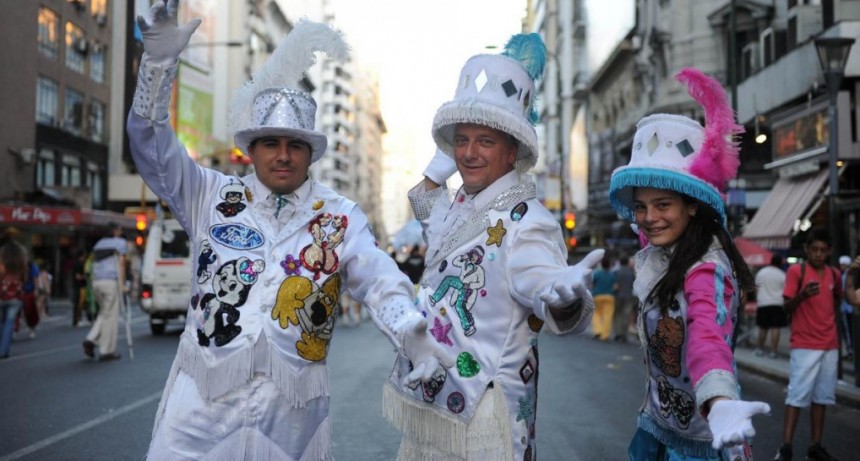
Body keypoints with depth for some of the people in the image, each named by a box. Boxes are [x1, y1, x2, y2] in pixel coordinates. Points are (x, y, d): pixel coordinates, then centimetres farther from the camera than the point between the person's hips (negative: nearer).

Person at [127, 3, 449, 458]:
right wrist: (159, 62, -15)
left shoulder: (340, 215, 4)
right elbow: (153, 149, -1)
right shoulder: (213, 195, 6)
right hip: (203, 394, 0)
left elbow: (377, 280, -7)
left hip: (292, 406, 0)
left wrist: (410, 331, -27)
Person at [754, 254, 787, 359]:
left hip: (763, 304, 2)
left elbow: (756, 288, 9)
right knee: (775, 329, -2)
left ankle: (760, 349, 19)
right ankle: (773, 352, -4)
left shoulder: (761, 272, 6)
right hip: (777, 304, -2)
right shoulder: (782, 275, -1)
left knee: (762, 328, 11)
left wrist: (757, 300, 17)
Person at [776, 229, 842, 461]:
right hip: (804, 346, -5)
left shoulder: (835, 274, 9)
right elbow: (787, 307, -12)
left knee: (822, 397, 7)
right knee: (797, 396, -6)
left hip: (830, 345, 5)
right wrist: (802, 295, -29)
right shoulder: (796, 271, -7)